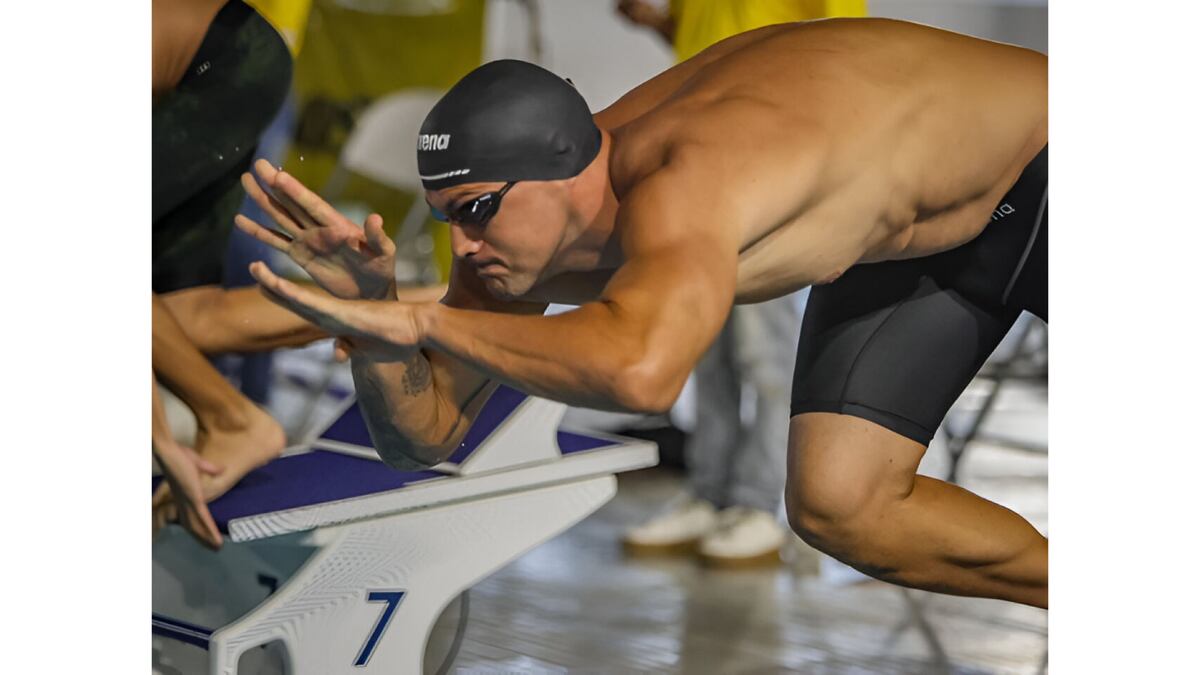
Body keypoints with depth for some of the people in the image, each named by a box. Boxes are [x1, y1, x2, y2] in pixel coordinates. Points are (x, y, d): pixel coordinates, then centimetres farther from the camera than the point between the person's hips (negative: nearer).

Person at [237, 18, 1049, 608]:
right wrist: (371, 327, -33)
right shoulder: (518, 221, -17)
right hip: (899, 240, 7)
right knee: (837, 506, -1)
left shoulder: (679, 195, -44)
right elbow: (426, 435, -11)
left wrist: (422, 320, -54)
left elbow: (639, 369, -65)